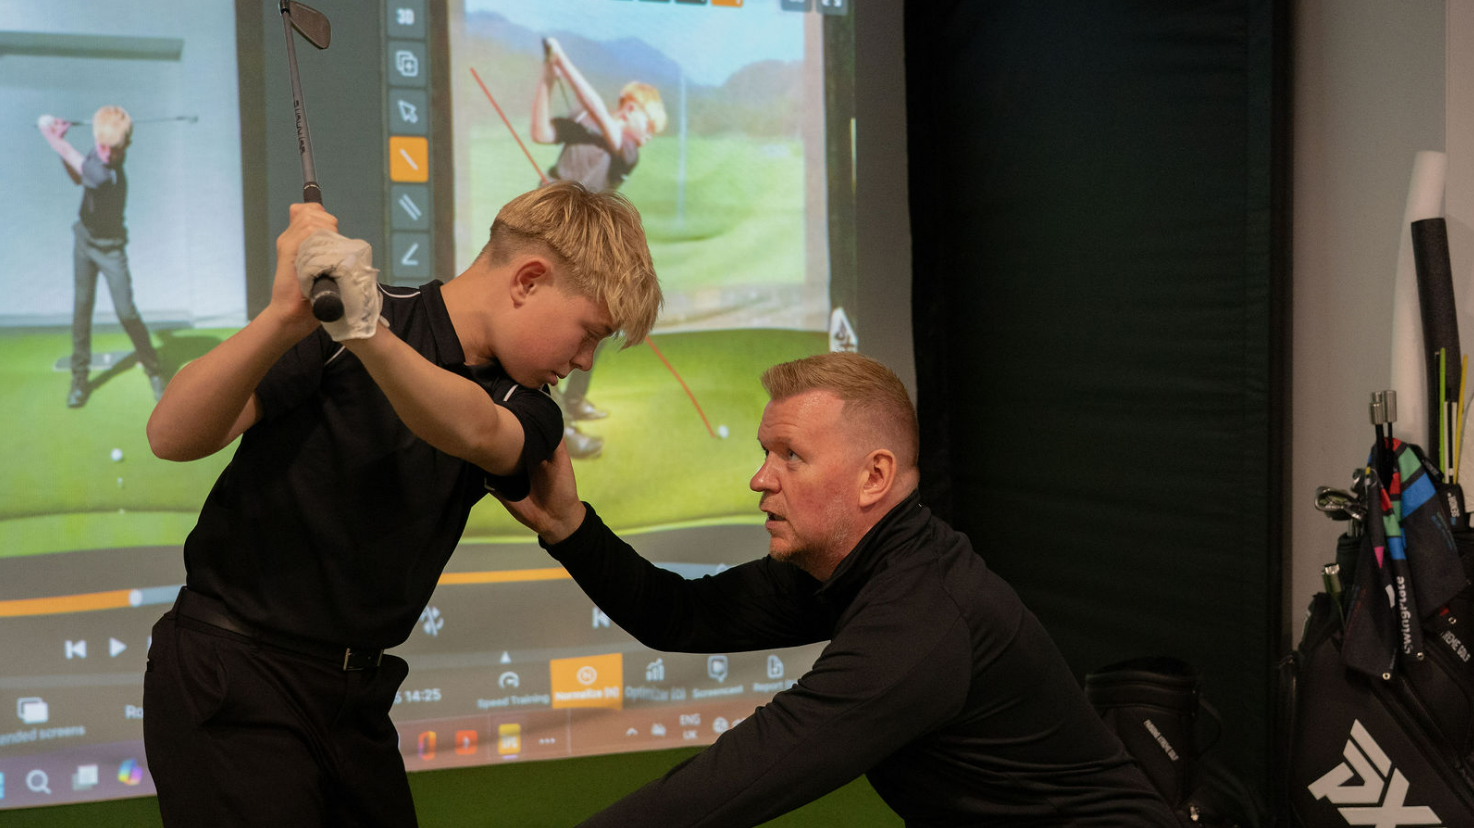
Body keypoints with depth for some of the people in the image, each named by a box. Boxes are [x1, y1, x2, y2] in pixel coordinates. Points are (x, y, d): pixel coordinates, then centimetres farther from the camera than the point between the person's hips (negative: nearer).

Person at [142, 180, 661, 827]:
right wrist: (285, 318, -36)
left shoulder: (525, 411, 2)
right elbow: (173, 438, -19)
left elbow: (472, 431, -22)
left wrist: (366, 329, -41)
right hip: (230, 676, -5)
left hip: (354, 695, 5)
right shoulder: (331, 334, -11)